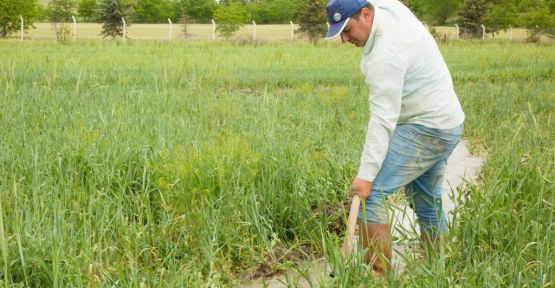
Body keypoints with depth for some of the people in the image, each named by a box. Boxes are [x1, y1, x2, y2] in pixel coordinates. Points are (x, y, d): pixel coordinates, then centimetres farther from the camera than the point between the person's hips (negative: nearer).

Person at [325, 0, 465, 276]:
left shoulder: (387, 52, -26)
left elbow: (383, 118, -29)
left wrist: (366, 174, -30)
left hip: (424, 131, -11)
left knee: (371, 194, -16)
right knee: (427, 201, 19)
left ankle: (378, 276, -15)